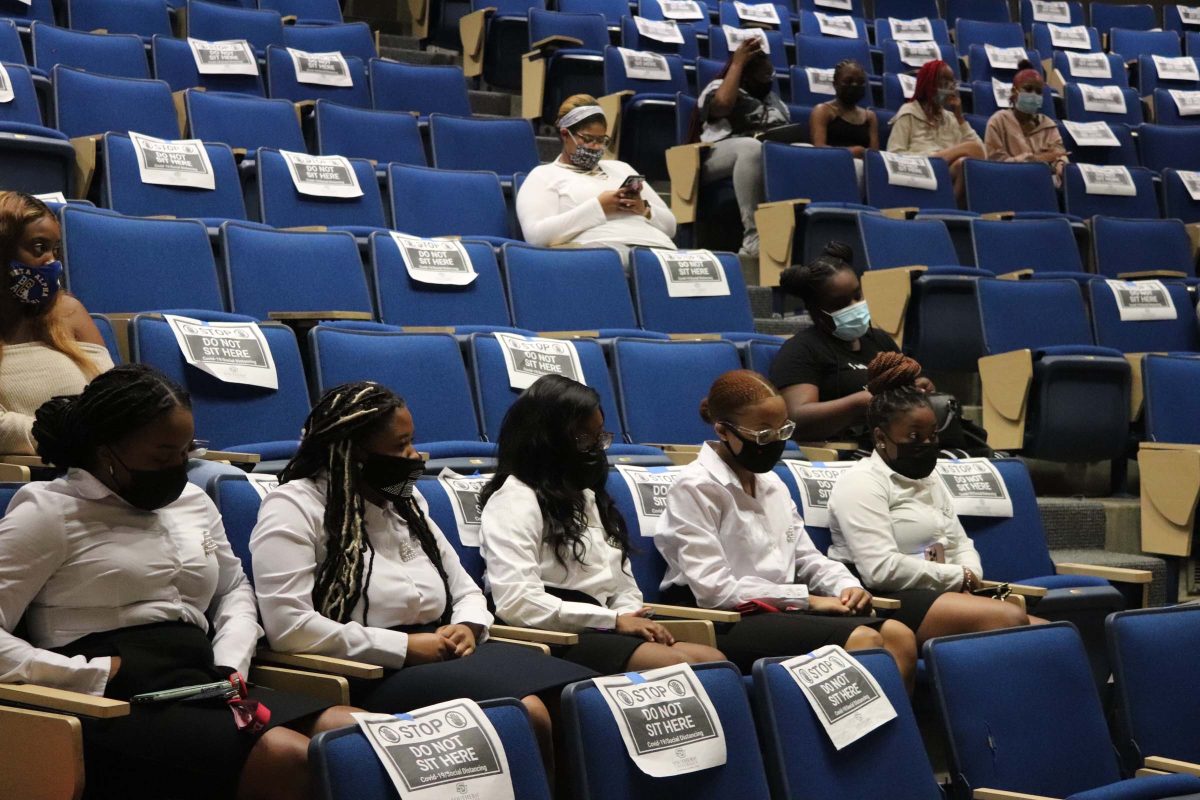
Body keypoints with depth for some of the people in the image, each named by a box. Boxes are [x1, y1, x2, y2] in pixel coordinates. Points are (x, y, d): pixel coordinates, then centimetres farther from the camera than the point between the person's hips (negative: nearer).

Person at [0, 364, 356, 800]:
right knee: (292, 761, -33)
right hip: (119, 706, -7)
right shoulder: (48, 511, 0)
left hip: (204, 690, 7)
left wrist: (230, 668, 8)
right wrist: (96, 675, -17)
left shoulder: (193, 502, 19)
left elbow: (235, 590, 30)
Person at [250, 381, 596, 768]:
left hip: (443, 660, 7)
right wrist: (405, 647, -14)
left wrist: (467, 628, -1)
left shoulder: (406, 502, 19)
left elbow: (466, 591, 24)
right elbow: (288, 626, -16)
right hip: (367, 677, -7)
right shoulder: (295, 507, -3)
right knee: (528, 713, -32)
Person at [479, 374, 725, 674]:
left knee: (713, 660, -17)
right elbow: (516, 602, -15)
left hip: (601, 635, 8)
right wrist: (614, 620, -13)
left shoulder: (587, 497, 27)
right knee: (679, 664, -29)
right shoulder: (515, 500, -2)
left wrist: (632, 618, -2)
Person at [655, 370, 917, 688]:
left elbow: (806, 556, 22)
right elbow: (714, 588, -16)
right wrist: (807, 598, -14)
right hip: (726, 623, -8)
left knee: (898, 636, -14)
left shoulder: (772, 483, 17)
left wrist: (847, 586, -1)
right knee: (862, 641, -26)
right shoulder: (695, 489, -8)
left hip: (781, 612, 8)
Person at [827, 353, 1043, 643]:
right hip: (892, 601, -9)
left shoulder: (928, 479, 25)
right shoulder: (861, 483, -6)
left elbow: (962, 545, 26)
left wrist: (970, 577, 0)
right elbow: (881, 570, -18)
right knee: (1010, 619, -28)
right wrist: (958, 577, -7)